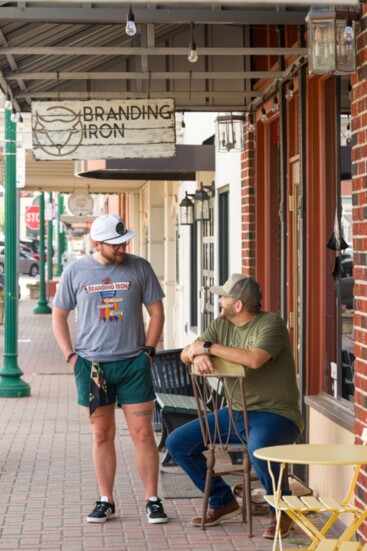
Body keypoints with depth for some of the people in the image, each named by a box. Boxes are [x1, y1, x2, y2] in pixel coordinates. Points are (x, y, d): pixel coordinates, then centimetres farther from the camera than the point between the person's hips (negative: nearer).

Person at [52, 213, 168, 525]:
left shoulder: (139, 268, 1)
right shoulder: (76, 272, 2)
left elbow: (156, 312, 7)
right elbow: (59, 316, 11)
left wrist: (148, 350, -1)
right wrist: (71, 356, 2)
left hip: (133, 363, -1)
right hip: (92, 365, 1)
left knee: (142, 433, -2)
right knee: (102, 435, 8)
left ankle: (153, 500, 6)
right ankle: (106, 502, 17)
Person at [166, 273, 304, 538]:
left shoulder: (271, 323, -14)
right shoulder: (222, 324, 7)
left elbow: (254, 359, -32)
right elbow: (185, 354, 6)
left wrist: (209, 347, -23)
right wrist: (197, 355, -20)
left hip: (276, 414, -8)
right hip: (236, 412, 8)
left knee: (259, 449, -40)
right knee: (177, 443, 1)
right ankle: (223, 501, 17)